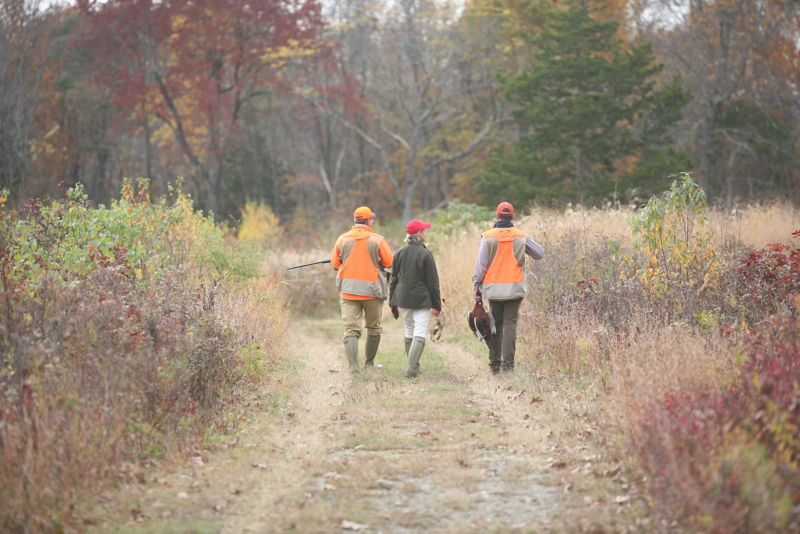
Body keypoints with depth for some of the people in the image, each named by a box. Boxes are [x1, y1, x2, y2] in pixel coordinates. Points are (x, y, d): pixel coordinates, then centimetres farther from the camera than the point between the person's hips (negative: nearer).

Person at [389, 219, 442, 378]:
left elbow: (394, 279, 7)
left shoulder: (400, 253, 4)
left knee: (409, 333, 16)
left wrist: (393, 303, 13)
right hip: (422, 300, -5)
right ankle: (412, 369, -16)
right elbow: (432, 282, -7)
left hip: (403, 299, 5)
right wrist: (437, 304, 0)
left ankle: (414, 367, 22)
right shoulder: (425, 254, -10)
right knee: (420, 334, -6)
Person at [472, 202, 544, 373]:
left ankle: (494, 364, 13)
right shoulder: (521, 236, 0)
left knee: (495, 325, 10)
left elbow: (481, 264, -3)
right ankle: (508, 363, -8)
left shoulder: (488, 237, -3)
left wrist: (476, 286, 5)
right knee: (510, 324, 1)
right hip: (515, 288, 0)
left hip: (493, 288, 0)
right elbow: (539, 254, 12)